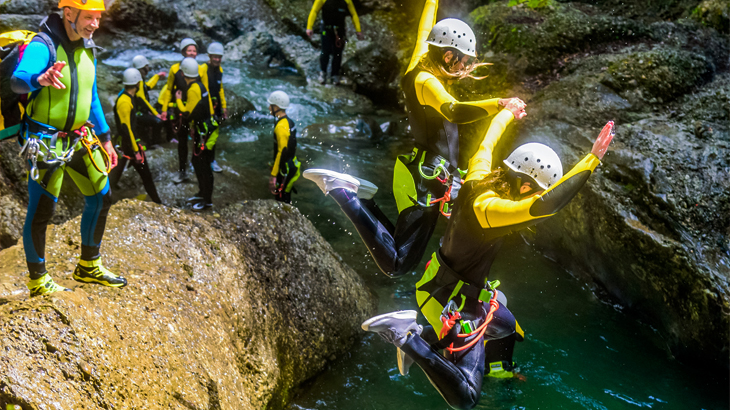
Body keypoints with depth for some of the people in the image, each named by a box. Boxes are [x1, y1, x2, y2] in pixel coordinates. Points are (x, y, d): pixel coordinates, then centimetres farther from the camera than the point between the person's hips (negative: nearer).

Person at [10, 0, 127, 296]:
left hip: (80, 139, 8)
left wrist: (104, 138, 16)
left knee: (101, 199, 13)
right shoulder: (43, 47, -18)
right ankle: (38, 281, 15)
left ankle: (88, 266, 30)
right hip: (45, 144, -8)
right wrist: (40, 79, -60)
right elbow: (17, 80, -37)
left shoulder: (88, 49, 6)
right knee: (41, 211, -2)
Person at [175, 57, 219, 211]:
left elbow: (187, 113, -20)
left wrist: (179, 100, -7)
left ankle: (207, 200, 7)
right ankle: (202, 193, 32)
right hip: (202, 130, 10)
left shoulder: (193, 89, -21)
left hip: (203, 132, -10)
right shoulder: (199, 85, 9)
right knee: (197, 162, 20)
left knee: (203, 166, -1)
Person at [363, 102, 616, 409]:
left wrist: (508, 113, 30)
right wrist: (593, 159, -43)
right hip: (453, 302, -10)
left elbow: (486, 144, 11)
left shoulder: (478, 180, -10)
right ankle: (406, 336, -8)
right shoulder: (488, 207, -35)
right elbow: (547, 204, -47)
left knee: (506, 326, 32)